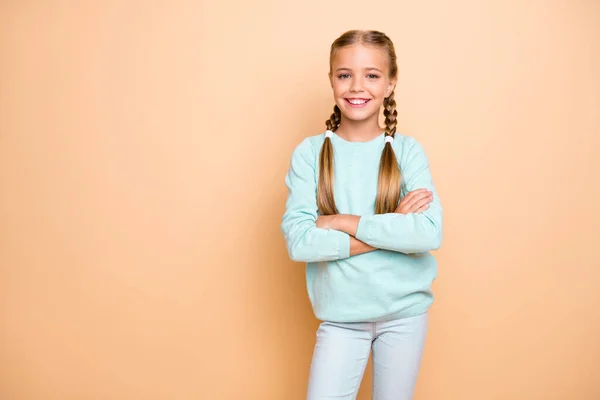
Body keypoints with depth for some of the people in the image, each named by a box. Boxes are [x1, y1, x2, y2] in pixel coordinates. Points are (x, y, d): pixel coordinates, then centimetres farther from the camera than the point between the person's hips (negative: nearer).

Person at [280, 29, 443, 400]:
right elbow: (298, 241, -17)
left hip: (405, 313, 1)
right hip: (341, 317, -1)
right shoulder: (310, 152, -7)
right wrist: (393, 227, -18)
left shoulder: (407, 150, -6)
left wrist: (343, 222, -19)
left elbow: (430, 233, -18)